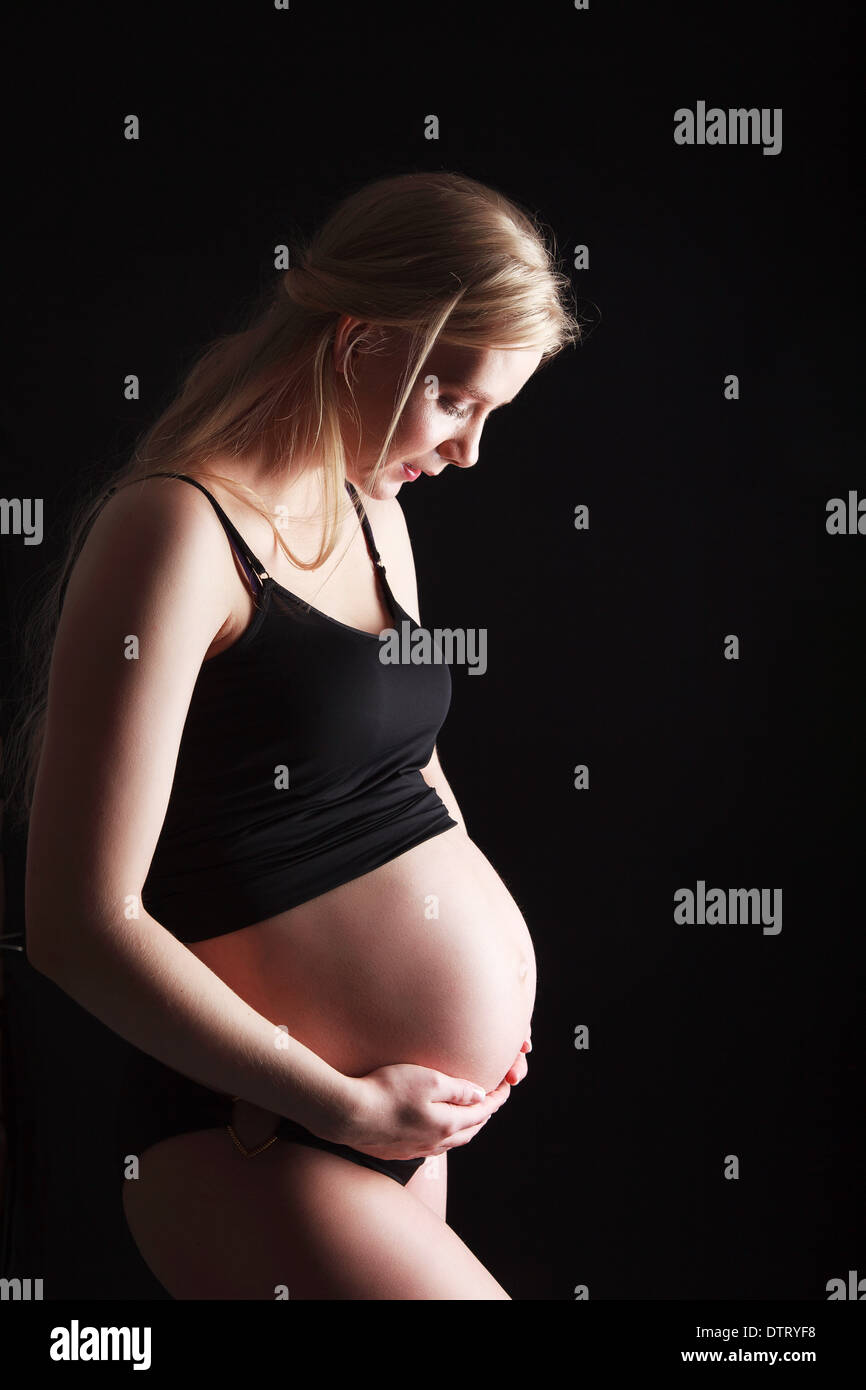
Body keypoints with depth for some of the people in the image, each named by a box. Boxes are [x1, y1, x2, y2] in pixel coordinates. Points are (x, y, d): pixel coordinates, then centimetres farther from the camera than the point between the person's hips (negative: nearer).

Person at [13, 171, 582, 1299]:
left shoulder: (373, 516, 10)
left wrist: (495, 982, 8)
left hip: (401, 1114, 8)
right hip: (256, 1141, -8)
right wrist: (348, 1105, -14)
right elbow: (83, 923, -20)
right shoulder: (180, 528, -17)